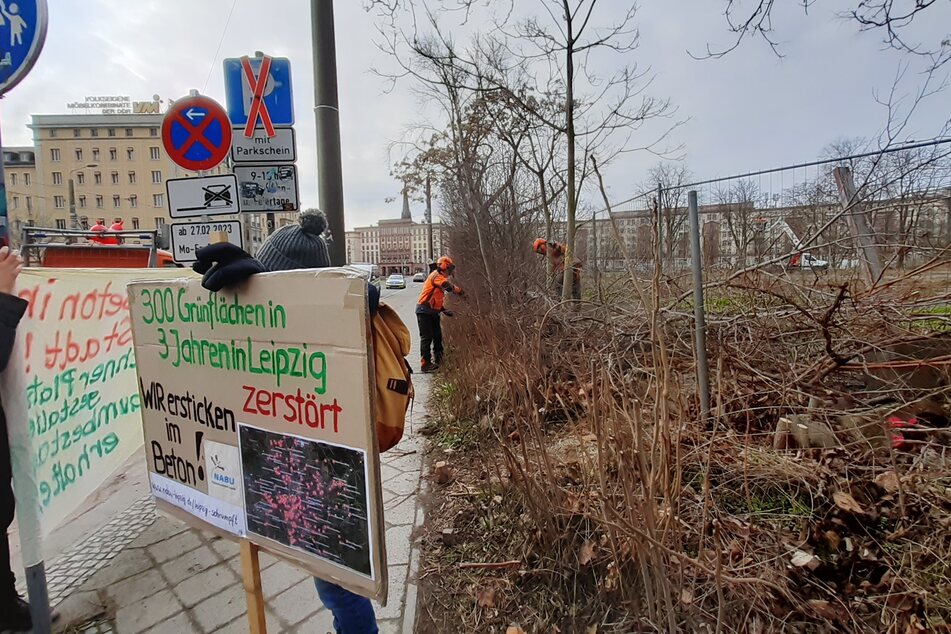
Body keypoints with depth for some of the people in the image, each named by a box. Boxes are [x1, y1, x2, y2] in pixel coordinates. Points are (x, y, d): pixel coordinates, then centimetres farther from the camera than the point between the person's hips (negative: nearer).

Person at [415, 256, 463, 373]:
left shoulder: (440, 277, 18)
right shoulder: (436, 275, -13)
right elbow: (449, 286, -31)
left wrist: (444, 310, 11)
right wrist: (459, 291, -18)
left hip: (433, 311, 10)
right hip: (424, 311, -10)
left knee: (437, 336, 14)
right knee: (427, 337, -9)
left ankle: (438, 360, 24)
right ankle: (425, 364, -5)